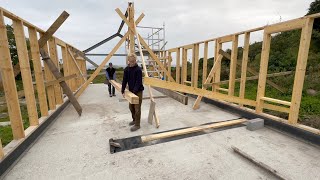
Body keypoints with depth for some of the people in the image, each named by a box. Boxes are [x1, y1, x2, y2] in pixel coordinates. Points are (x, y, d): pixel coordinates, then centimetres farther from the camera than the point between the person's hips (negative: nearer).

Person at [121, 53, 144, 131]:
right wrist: (123, 91, -4)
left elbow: (138, 82, -20)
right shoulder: (126, 69, 1)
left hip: (138, 91, -6)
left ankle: (137, 125, 9)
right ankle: (134, 120, 36)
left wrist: (134, 91, -25)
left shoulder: (138, 69, -16)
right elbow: (124, 80, 1)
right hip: (131, 91, 7)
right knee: (131, 107, 16)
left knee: (137, 108, -2)